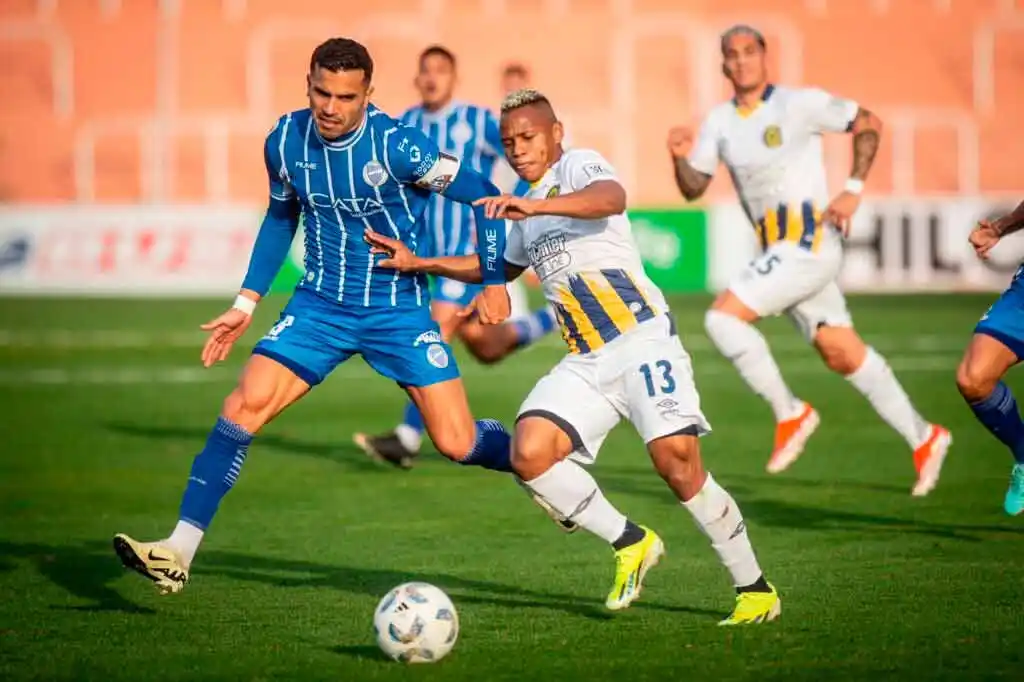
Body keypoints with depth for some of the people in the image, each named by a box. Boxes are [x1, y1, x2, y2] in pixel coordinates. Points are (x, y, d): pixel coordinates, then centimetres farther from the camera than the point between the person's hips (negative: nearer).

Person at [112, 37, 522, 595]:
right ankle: (177, 553, -15)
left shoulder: (395, 146, -18)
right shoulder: (285, 142, -5)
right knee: (246, 404, -16)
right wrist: (246, 303, 12)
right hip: (320, 304, 3)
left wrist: (494, 282, -9)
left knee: (458, 443, -6)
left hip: (399, 310, -3)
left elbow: (483, 196, -9)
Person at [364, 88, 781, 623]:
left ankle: (755, 588, -5)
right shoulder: (526, 210, 23)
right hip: (585, 361, 7)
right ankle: (630, 543, 1)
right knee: (530, 453, -17)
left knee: (676, 459, -21)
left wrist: (533, 205, -40)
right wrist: (418, 263, 34)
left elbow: (611, 199, -26)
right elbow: (503, 266, 43)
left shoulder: (579, 166, -1)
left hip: (642, 338, -7)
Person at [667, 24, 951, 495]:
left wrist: (854, 189, -9)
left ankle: (789, 413, -6)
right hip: (779, 252, 7)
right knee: (842, 355, 10)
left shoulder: (799, 104, -7)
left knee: (722, 318, -18)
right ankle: (922, 439, 21)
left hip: (810, 242, -7)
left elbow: (868, 124, -1)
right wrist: (681, 157, -10)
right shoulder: (720, 122, 11)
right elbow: (693, 189, 11)